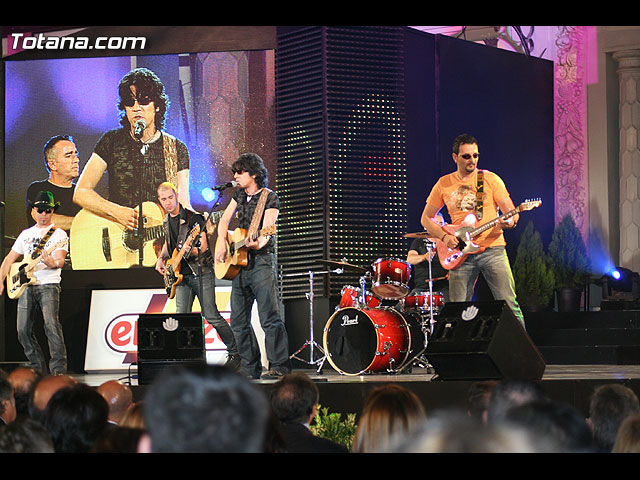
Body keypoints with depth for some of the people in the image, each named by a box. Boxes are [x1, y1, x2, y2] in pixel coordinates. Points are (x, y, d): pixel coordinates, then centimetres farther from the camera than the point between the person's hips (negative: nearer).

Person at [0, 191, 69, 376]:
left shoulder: (59, 234, 4)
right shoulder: (26, 234, 20)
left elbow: (60, 261, -9)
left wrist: (53, 263, -33)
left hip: (48, 285, -5)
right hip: (26, 286, 5)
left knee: (51, 325, -22)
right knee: (23, 330, 0)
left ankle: (58, 369, -22)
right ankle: (39, 368, 11)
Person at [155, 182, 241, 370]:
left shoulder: (193, 218, -9)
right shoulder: (167, 221, 12)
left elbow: (204, 246, -14)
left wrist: (192, 251, -33)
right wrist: (161, 258, 12)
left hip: (201, 272, -6)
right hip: (181, 275, 6)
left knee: (211, 316, -8)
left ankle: (234, 352, 4)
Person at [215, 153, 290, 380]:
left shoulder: (269, 197, -6)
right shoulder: (240, 195, 16)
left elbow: (265, 231, -17)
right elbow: (224, 220, 20)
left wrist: (258, 243, -37)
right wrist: (222, 242, 2)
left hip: (261, 260, -8)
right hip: (239, 262, 8)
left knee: (269, 317, -14)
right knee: (239, 322, 6)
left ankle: (279, 367, -12)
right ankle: (250, 368, 12)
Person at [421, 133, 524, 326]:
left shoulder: (490, 179, 4)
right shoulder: (444, 184, 9)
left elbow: (510, 211, 2)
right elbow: (426, 218, 14)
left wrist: (510, 222, -22)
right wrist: (444, 236, -3)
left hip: (492, 249, -2)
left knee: (508, 305, -8)